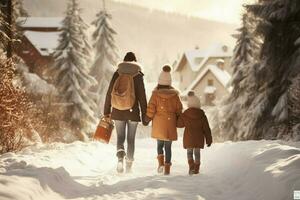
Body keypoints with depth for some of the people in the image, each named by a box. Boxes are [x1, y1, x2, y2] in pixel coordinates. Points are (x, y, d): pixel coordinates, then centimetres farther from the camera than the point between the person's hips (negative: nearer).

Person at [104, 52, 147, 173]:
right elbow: (142, 96, -5)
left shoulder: (117, 74, 1)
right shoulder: (138, 75, -4)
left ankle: (120, 155, -19)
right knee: (131, 139, 10)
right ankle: (129, 164, 13)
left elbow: (109, 93, 1)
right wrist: (144, 114, 1)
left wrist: (106, 111, 8)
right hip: (133, 112, -1)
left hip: (118, 111, 1)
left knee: (120, 137, 9)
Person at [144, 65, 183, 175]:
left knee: (160, 144, 16)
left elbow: (151, 107, -9)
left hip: (158, 124, 0)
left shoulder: (155, 94, -6)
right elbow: (179, 109, 4)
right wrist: (177, 120, 18)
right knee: (168, 146, 5)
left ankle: (161, 163, -3)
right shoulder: (174, 95, -1)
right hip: (170, 124, 0)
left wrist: (148, 118, 4)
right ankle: (167, 168, 1)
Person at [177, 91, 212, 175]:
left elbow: (179, 124, 5)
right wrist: (209, 140, 7)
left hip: (188, 138, -1)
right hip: (199, 138, 1)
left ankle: (191, 166, -10)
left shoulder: (185, 114, -8)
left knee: (189, 152, 9)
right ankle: (196, 169, 12)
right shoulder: (202, 115, -4)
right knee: (197, 152, 10)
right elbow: (206, 128, -1)